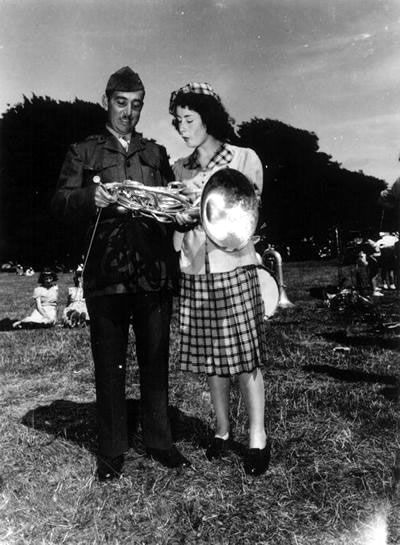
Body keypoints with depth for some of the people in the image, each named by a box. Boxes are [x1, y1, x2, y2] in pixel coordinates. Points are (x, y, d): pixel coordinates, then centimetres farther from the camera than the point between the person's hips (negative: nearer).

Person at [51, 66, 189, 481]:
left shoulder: (156, 154, 20)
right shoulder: (83, 152, 13)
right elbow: (60, 203, 2)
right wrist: (90, 198, -18)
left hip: (154, 271, 2)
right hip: (106, 272, -1)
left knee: (156, 361, 7)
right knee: (109, 365, 4)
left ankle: (159, 442, 20)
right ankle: (111, 451, 17)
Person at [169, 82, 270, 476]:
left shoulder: (245, 159, 3)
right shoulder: (179, 169, 13)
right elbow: (175, 219, 14)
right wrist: (181, 218, -10)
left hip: (234, 267, -3)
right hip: (194, 271, 4)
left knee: (244, 355, -1)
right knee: (208, 356, 8)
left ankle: (257, 437, 12)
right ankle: (222, 430, 24)